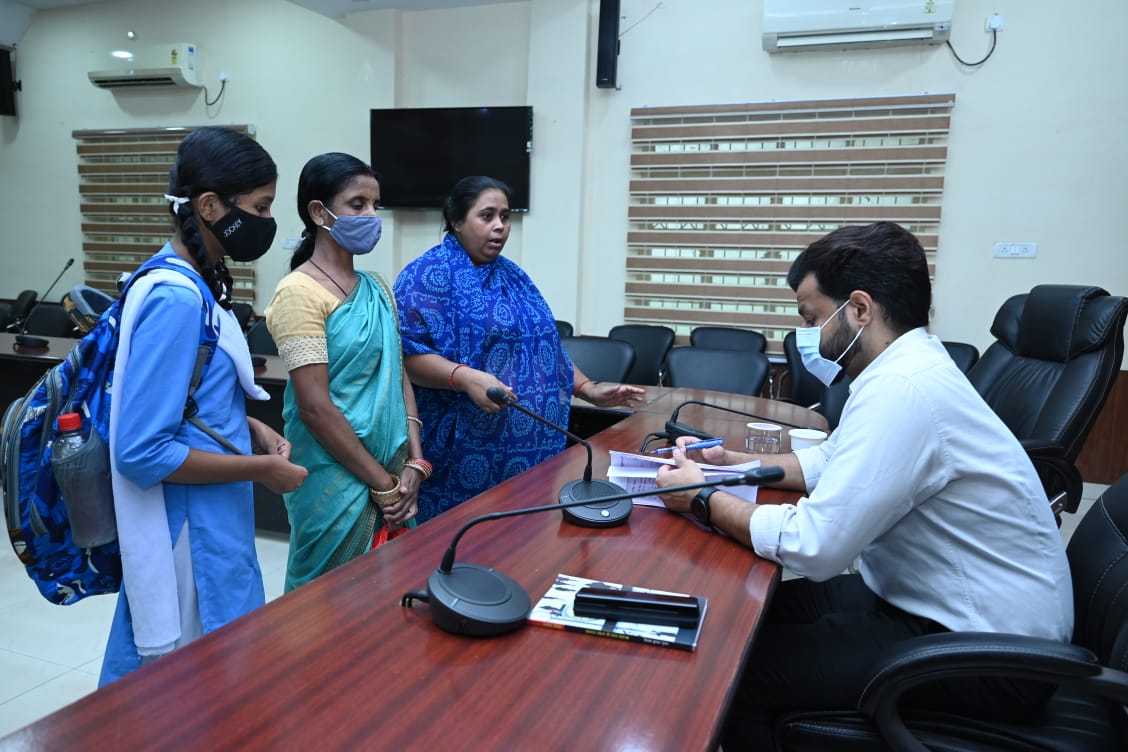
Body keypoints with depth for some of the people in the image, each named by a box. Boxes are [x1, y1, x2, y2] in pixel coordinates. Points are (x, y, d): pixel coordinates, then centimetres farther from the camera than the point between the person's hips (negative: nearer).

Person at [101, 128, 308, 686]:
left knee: (145, 679, 24)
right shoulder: (176, 299, -23)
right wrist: (260, 469, -17)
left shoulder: (194, 284, 6)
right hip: (188, 540, -9)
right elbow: (142, 451, -25)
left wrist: (253, 431, 4)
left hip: (204, 525, 9)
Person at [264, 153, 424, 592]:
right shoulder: (300, 292, -14)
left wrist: (414, 465, -2)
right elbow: (315, 409, -18)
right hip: (337, 483, -7)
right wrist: (383, 484, -13)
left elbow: (399, 379, 9)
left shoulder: (378, 289, 9)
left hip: (392, 476, 7)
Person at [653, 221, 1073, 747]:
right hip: (945, 603, 9)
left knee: (739, 669, -11)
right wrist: (734, 462, 6)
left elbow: (814, 545, -29)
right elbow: (832, 461, 18)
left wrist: (704, 500, -15)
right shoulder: (905, 367, 4)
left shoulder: (902, 389, -28)